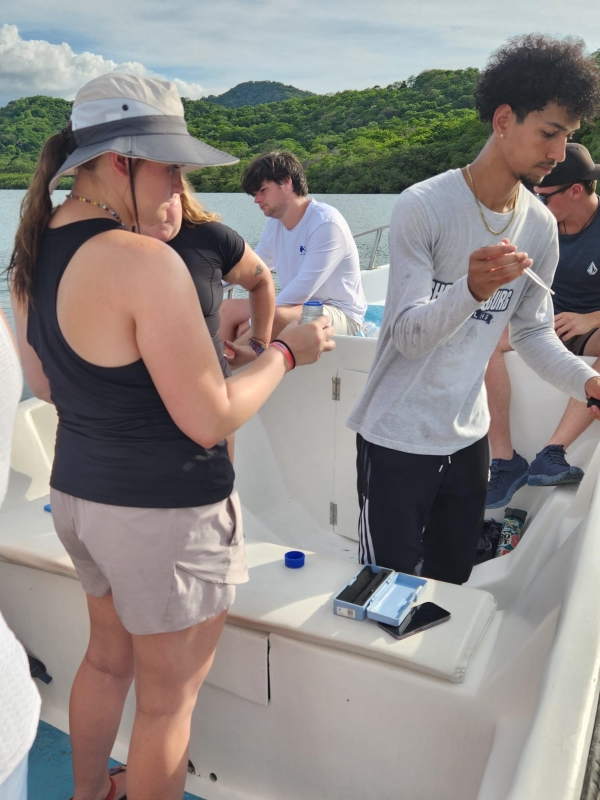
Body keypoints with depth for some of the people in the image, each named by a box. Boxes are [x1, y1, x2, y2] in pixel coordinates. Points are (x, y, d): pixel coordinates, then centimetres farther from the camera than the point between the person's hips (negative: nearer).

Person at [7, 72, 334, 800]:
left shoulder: (33, 251, 2)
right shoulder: (146, 262, -24)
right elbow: (211, 421, -22)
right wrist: (287, 351, -10)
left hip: (76, 489, 9)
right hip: (164, 512, -9)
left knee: (107, 656, 30)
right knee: (167, 698, 14)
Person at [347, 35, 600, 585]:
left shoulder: (541, 227, 1)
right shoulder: (424, 206, -17)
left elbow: (533, 331, 7)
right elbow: (407, 333, -20)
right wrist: (472, 290, -38)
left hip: (468, 436, 6)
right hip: (397, 437, -5)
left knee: (451, 586, 19)